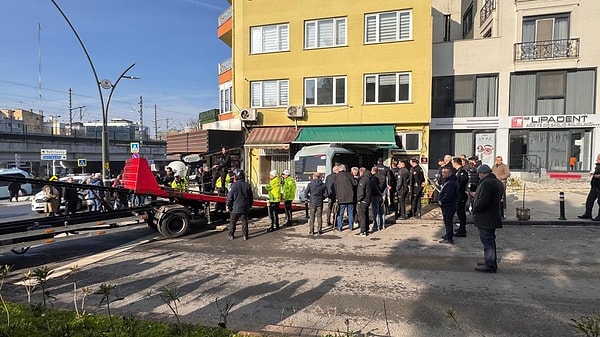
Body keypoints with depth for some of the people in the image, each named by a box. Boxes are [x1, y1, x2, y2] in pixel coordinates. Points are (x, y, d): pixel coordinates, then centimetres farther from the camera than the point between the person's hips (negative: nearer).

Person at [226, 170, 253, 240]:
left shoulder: (234, 185, -12)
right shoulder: (247, 185, 1)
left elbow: (230, 197, -10)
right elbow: (251, 197, 9)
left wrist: (228, 206, 0)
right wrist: (250, 205, 20)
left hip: (235, 208, -3)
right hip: (245, 208, 3)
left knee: (232, 222, 10)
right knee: (244, 221, 10)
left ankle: (231, 235, 16)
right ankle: (245, 235, 10)